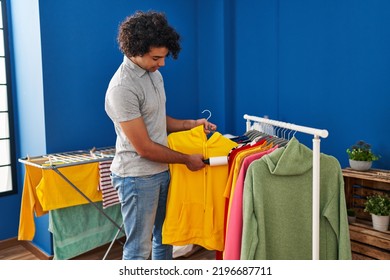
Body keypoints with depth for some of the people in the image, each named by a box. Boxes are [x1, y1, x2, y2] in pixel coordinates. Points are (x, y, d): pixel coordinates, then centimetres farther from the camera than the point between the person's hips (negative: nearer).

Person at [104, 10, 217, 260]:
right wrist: (186, 159, -10)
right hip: (138, 177, -8)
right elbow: (144, 148, -20)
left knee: (164, 236, 22)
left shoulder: (154, 73, 5)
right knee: (139, 248, 5)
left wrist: (191, 124, 2)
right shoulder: (122, 88, -23)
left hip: (162, 171, 9)